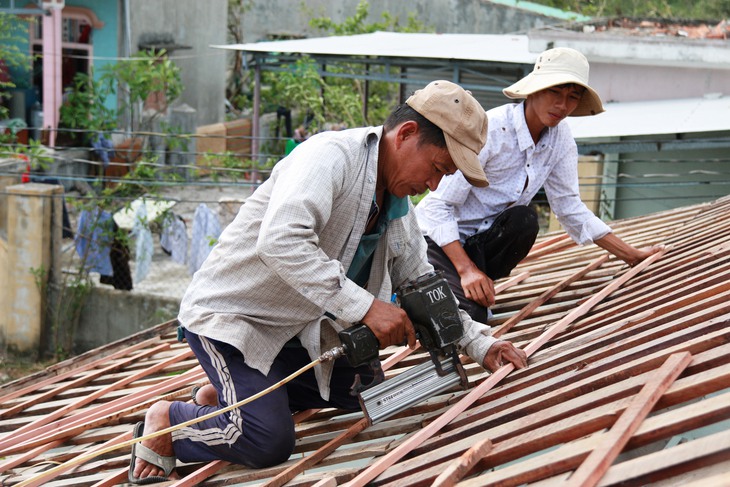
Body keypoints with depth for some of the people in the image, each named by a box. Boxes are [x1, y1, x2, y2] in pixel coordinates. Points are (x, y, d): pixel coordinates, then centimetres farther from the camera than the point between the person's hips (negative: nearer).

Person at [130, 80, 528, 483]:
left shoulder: (396, 200, 4)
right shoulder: (330, 156, -25)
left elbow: (420, 282, 13)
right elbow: (280, 242, -40)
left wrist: (479, 344, 1)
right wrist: (364, 306, -40)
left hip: (297, 326, 9)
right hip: (228, 313, -9)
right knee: (268, 442, -21)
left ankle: (228, 396, 19)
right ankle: (166, 422, 5)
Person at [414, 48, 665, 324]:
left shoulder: (560, 138, -3)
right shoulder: (490, 132, -24)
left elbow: (570, 208, 6)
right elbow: (438, 205, -23)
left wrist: (632, 255, 4)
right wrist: (466, 269, -33)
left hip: (484, 239, 6)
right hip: (440, 237, -6)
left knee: (524, 219, -29)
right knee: (468, 316, -32)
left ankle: (478, 288, -4)